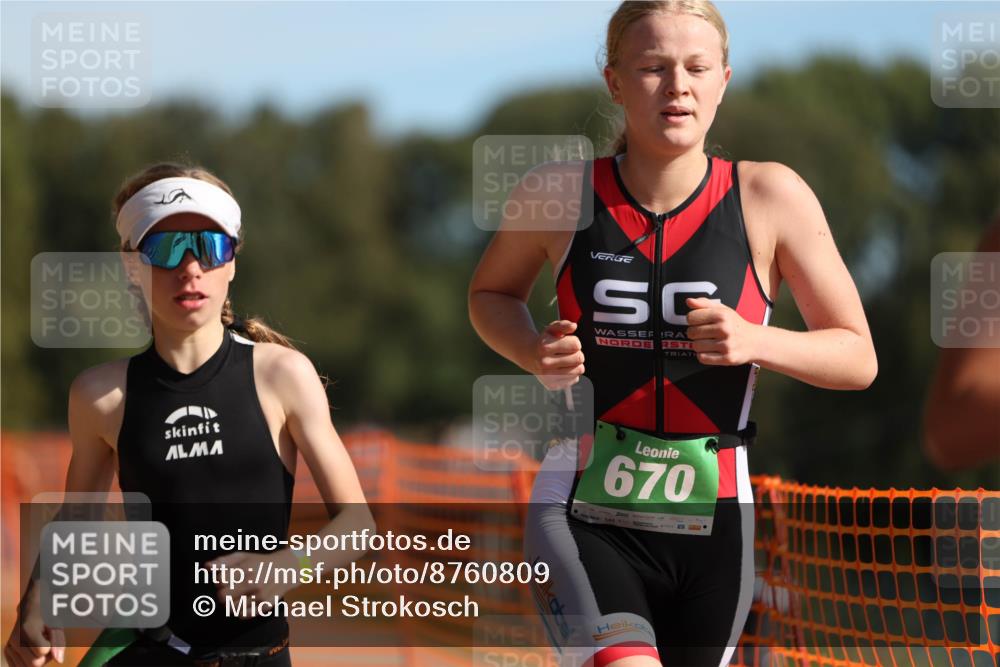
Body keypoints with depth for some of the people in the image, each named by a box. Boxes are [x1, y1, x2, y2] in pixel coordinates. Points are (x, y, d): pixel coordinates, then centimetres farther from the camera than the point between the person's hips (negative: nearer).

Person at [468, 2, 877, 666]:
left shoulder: (770, 196, -5)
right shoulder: (557, 195, -4)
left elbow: (858, 359, 1)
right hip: (582, 517, -2)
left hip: (713, 523, 2)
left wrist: (756, 341, -18)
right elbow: (490, 294, 16)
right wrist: (534, 352, -6)